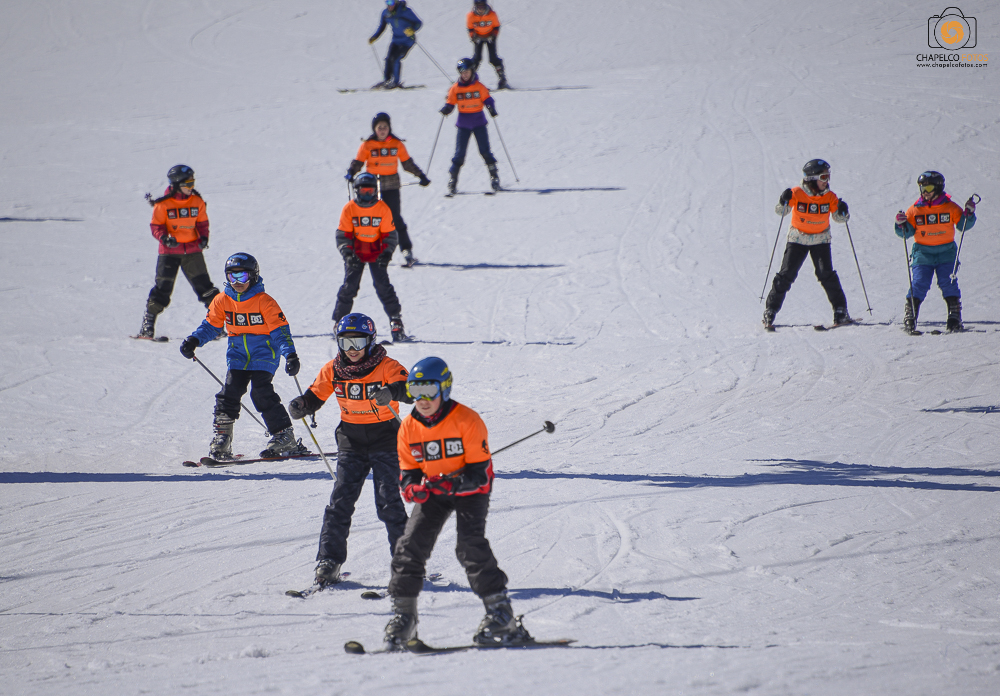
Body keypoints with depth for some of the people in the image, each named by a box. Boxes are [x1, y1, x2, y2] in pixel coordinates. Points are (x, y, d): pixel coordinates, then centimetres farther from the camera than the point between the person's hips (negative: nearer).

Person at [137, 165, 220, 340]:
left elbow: (202, 222, 14)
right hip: (170, 252, -3)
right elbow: (156, 226, -4)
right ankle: (147, 326, 3)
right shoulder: (163, 204, -10)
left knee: (204, 285, 2)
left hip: (192, 251, 3)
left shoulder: (197, 202, 2)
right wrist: (165, 238, -23)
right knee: (162, 287, -5)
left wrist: (203, 237, -5)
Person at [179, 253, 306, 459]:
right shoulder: (222, 301, 3)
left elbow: (280, 330, -10)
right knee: (230, 392, -8)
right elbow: (211, 326, 13)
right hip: (238, 355, 5)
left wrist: (290, 355, -20)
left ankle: (284, 437, -10)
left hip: (264, 353, -5)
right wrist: (194, 340, -4)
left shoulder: (264, 301, -10)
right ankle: (221, 438, -2)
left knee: (261, 393, -17)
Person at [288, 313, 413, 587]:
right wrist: (301, 406, -12)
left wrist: (391, 392, -48)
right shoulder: (333, 370, 1)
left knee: (388, 502, -7)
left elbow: (408, 391, -26)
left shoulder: (387, 367, -11)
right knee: (341, 500, -5)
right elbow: (315, 396, 10)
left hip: (385, 438, -3)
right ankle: (329, 560, -3)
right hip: (351, 439, 3)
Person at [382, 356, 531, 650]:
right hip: (433, 493, 5)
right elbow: (408, 470, 2)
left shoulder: (467, 421, -21)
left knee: (470, 544, -23)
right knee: (411, 545, -10)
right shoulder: (409, 427, -5)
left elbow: (480, 471, -20)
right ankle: (402, 614, -1)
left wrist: (453, 483, -37)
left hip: (470, 491, -5)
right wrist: (413, 487, -22)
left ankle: (500, 613, -21)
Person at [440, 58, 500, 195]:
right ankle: (452, 181, 2)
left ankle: (494, 178, 9)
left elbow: (487, 100, 2)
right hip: (463, 124, 0)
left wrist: (491, 109, -19)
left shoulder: (479, 87, -1)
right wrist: (446, 110, -19)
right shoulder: (455, 88, 1)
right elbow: (450, 104, 3)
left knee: (485, 152, -3)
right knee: (459, 154, -4)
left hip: (479, 123, 0)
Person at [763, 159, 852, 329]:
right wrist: (783, 202, -32)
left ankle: (840, 311, -4)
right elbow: (780, 212, -11)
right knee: (786, 275, -7)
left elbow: (839, 218, -1)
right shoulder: (797, 194, -16)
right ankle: (770, 311, 4)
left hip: (820, 239, 1)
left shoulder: (830, 197, -9)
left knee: (826, 274, -13)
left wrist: (843, 212, -24)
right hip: (798, 238, -1)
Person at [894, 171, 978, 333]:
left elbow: (963, 225, 6)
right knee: (919, 285, -9)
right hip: (923, 253, 0)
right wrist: (902, 225, -17)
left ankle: (954, 319, -2)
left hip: (946, 253, 0)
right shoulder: (915, 210, 1)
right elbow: (906, 233, 4)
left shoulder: (950, 207, -1)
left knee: (949, 284, -9)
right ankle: (909, 318, -2)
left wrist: (969, 213, -11)